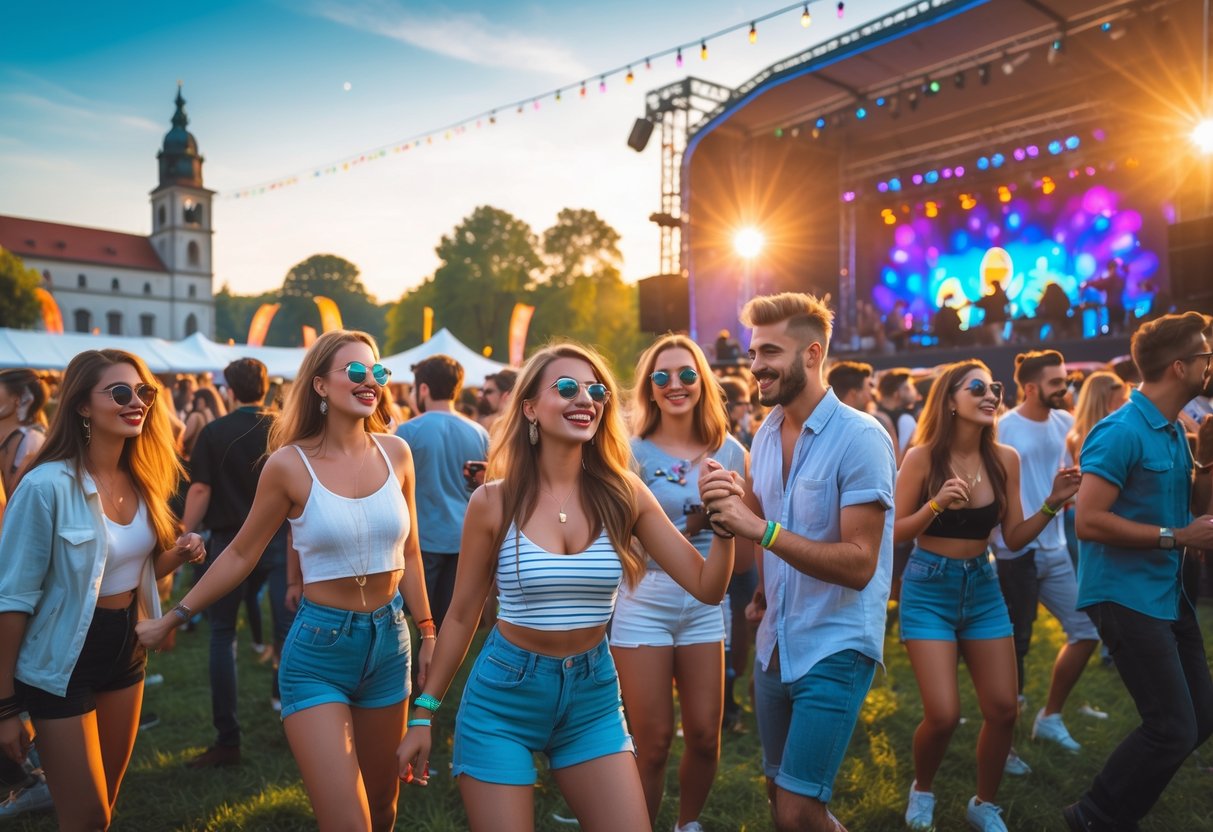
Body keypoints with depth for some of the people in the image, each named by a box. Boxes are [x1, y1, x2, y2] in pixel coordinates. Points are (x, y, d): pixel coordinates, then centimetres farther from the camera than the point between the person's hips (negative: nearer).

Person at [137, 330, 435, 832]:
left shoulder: (395, 452, -1)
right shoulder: (289, 464, -11)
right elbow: (241, 555, 1)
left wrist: (428, 632, 8)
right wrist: (171, 618, 4)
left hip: (389, 641, 4)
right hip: (319, 647, -4)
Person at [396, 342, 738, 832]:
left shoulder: (623, 494, -7)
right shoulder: (494, 502, -11)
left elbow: (707, 588, -6)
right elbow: (462, 616, -1)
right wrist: (425, 713, 4)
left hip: (593, 697, 2)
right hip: (503, 697, -2)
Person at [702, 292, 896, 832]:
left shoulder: (861, 437, -17)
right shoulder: (766, 433, 5)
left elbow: (859, 565, -23)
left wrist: (764, 531, -31)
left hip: (835, 649, -7)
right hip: (774, 644, 7)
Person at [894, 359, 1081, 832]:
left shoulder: (1005, 459, -1)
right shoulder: (923, 457, -14)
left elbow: (1014, 539, 4)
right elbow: (893, 534, -11)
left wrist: (1052, 505, -10)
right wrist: (936, 505, -26)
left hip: (983, 587, 5)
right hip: (929, 589, -4)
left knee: (1003, 709, 5)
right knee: (944, 715, -9)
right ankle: (921, 790, 23)